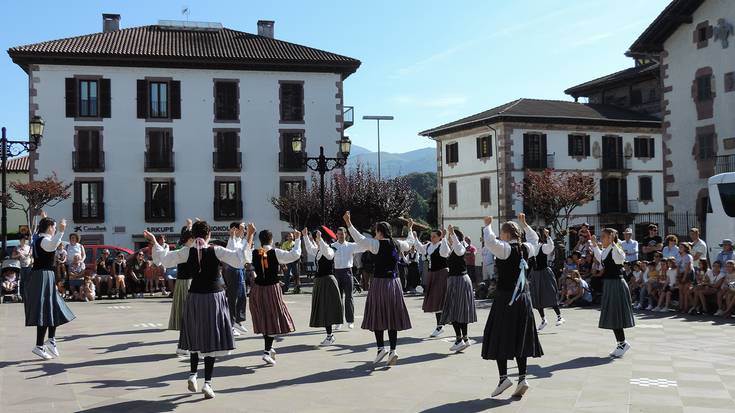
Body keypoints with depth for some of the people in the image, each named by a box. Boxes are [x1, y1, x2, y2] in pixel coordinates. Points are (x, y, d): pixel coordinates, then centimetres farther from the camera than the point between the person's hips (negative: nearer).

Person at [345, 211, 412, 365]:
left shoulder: (377, 244, -10)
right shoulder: (397, 244, 7)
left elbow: (359, 239, -15)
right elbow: (409, 244, 27)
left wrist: (349, 224, -9)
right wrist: (410, 230, 44)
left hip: (380, 282, -5)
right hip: (394, 282, 5)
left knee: (378, 316, 4)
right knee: (392, 316, 7)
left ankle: (381, 347, -4)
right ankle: (393, 350, 3)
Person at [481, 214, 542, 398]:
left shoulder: (506, 249, -13)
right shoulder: (526, 249, 7)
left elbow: (489, 241, -29)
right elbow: (534, 238, 29)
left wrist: (488, 225, -13)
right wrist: (523, 224, 32)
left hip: (505, 298, -7)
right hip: (523, 297, 7)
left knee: (500, 337, 1)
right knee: (520, 337, 10)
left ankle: (503, 377, -4)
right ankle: (522, 378, 7)